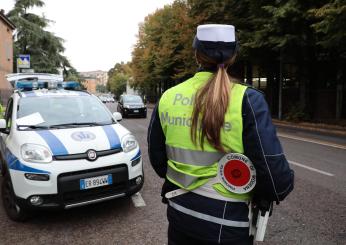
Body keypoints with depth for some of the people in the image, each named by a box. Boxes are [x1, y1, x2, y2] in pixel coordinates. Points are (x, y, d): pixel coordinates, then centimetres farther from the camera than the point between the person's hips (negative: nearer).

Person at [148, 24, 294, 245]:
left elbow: (157, 158, 3)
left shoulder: (167, 97, -6)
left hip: (179, 212, 4)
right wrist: (282, 186, 4)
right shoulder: (247, 100, -18)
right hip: (227, 221, -3)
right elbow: (273, 170, -19)